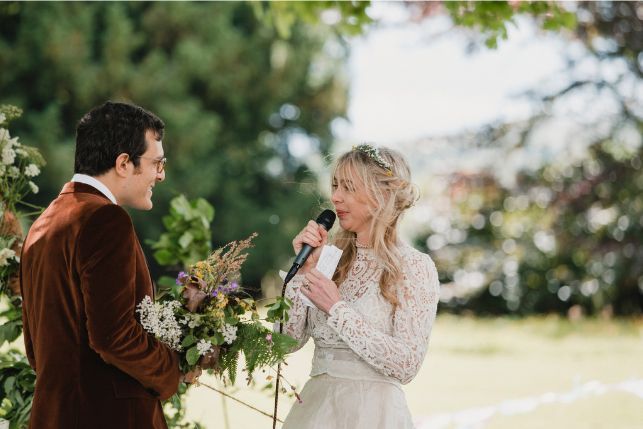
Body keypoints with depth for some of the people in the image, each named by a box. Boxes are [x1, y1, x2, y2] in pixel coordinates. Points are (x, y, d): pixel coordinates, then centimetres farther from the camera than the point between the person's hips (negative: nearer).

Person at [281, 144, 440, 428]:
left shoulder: (414, 266, -8)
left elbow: (406, 365, -17)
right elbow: (287, 339, 3)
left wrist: (337, 308, -16)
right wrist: (304, 268, -5)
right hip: (315, 406, 5)